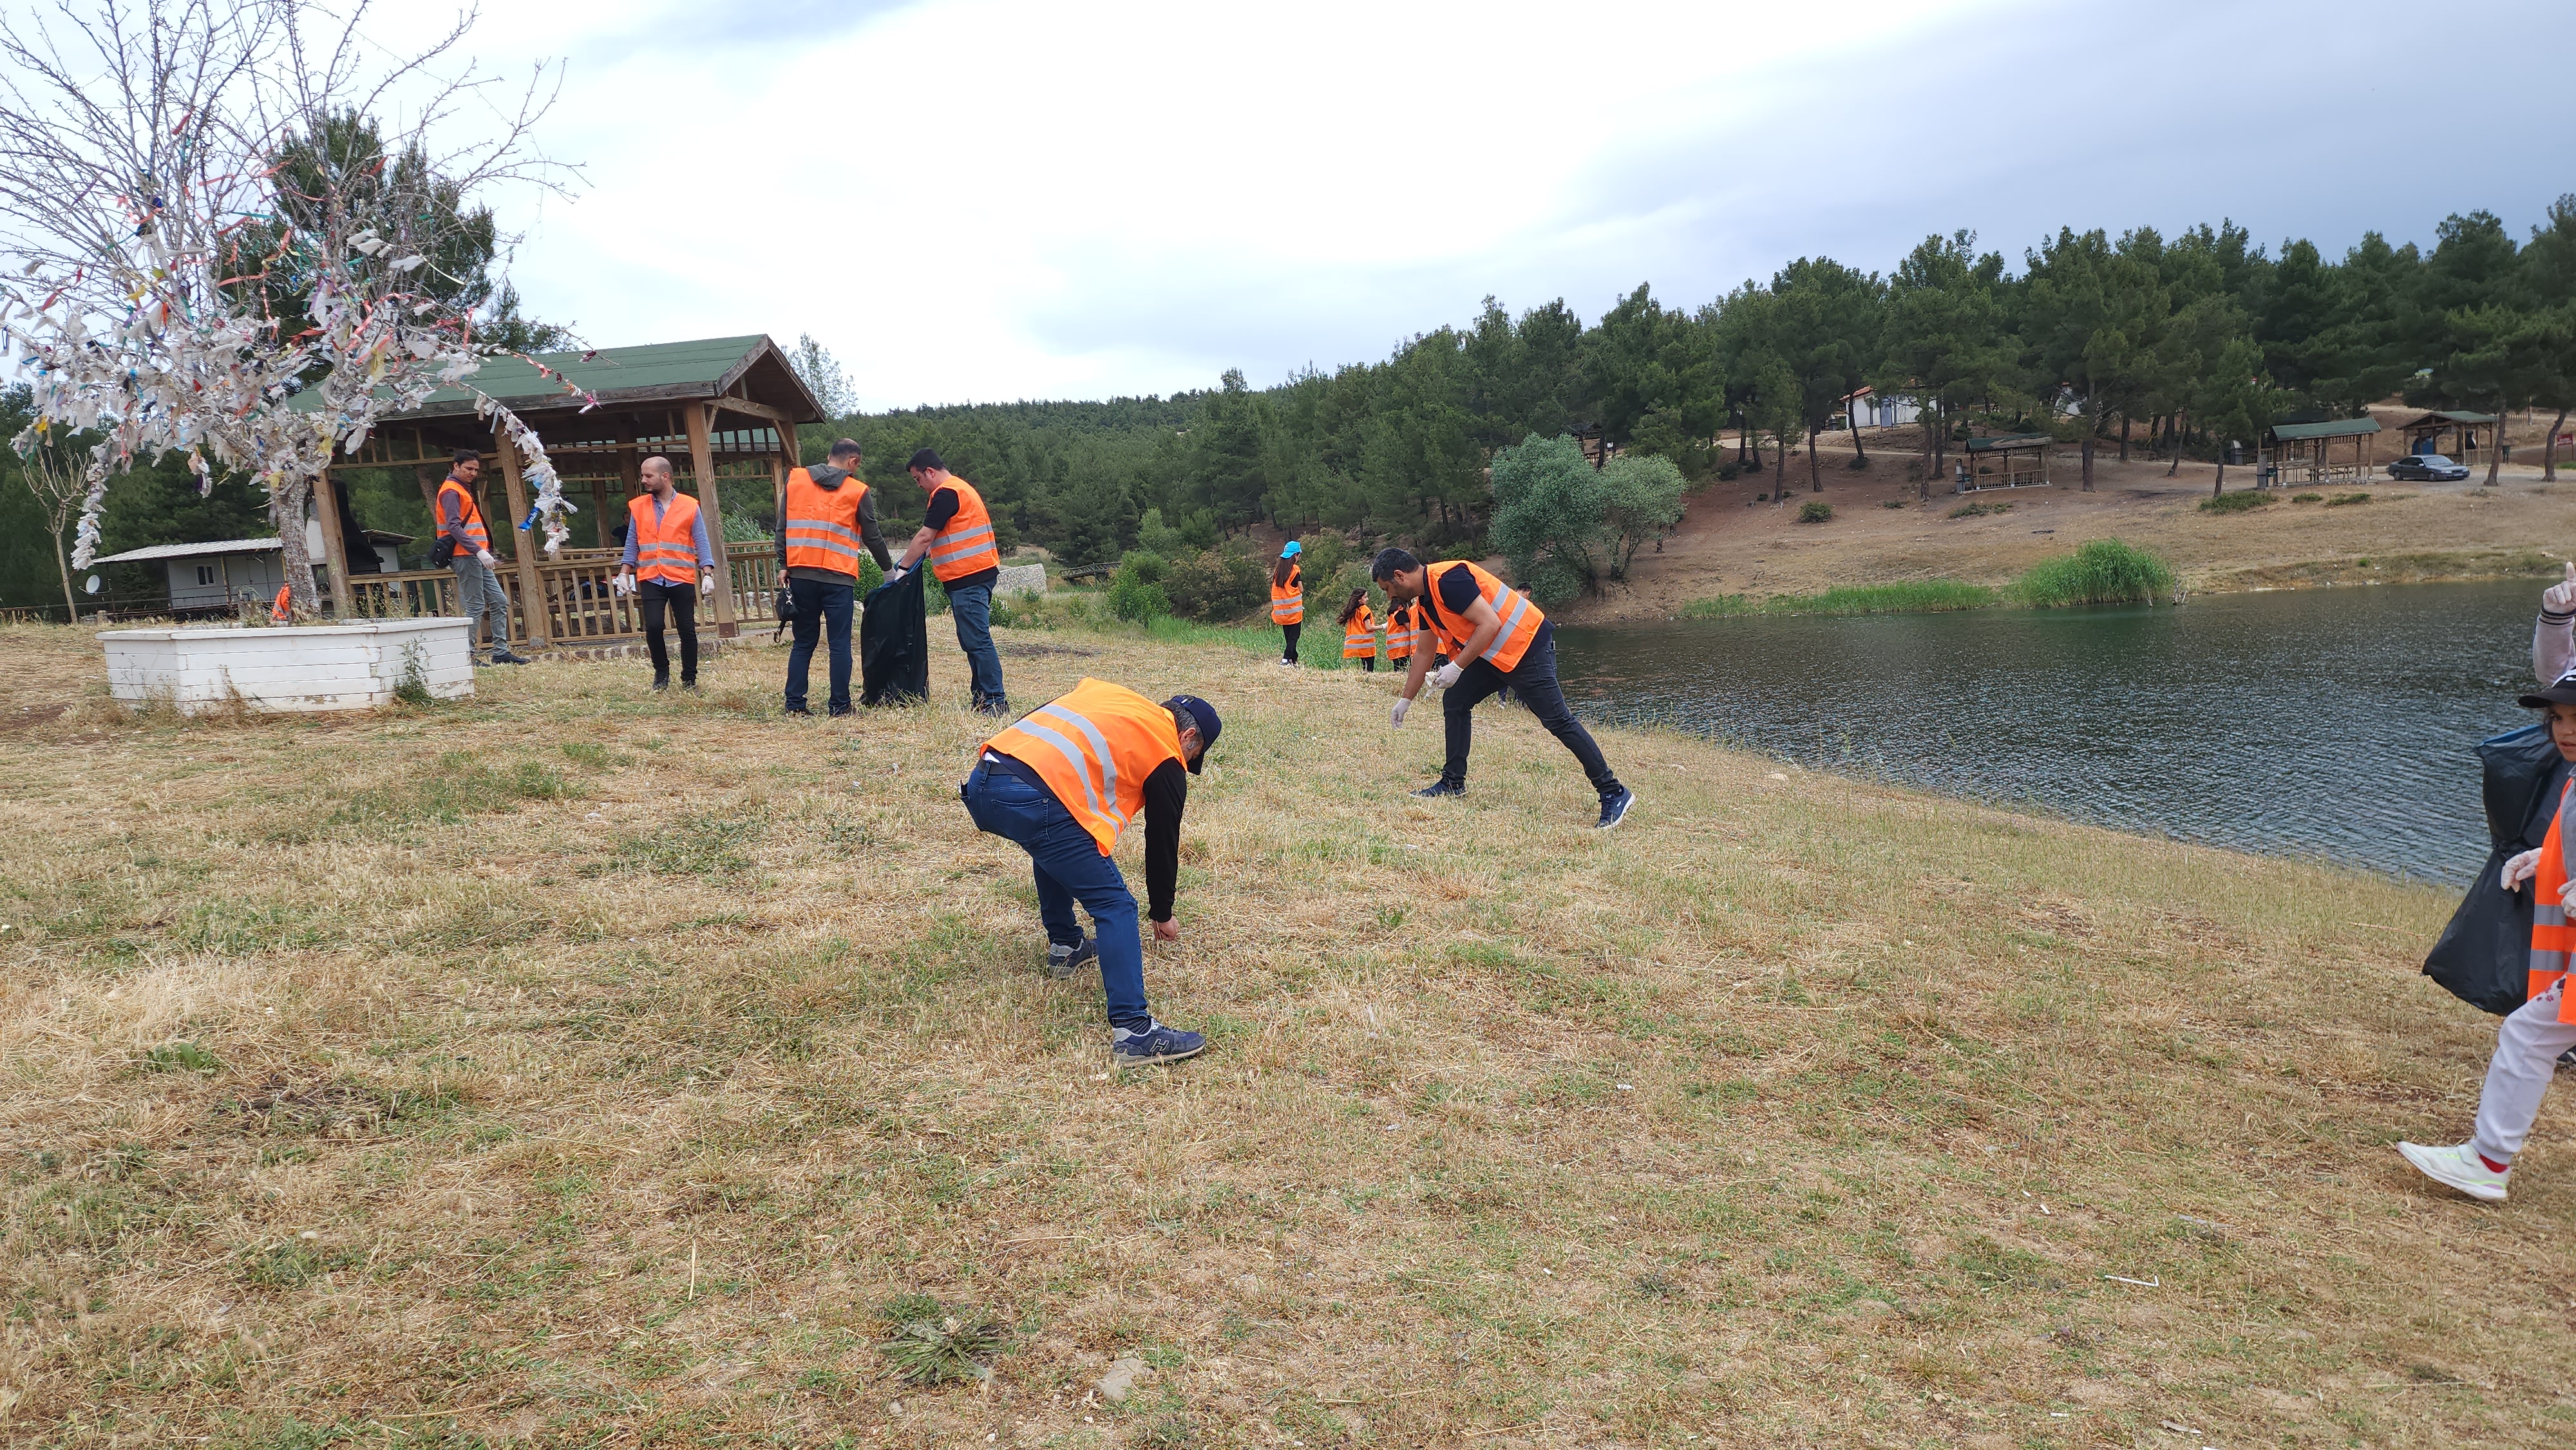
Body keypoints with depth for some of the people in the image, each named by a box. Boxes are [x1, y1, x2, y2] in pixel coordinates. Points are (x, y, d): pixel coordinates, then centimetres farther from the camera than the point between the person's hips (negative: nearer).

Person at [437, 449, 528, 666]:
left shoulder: (464, 490, 21)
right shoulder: (451, 491, -9)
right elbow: (453, 527, -21)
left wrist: (483, 552, 18)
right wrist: (478, 550, -29)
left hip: (476, 557, 10)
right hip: (466, 557, -10)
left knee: (499, 601, 7)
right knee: (475, 607, -9)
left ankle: (500, 653, 9)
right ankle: (466, 656, -5)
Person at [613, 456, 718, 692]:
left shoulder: (690, 506, 2)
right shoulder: (638, 506, 9)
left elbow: (702, 544, 0)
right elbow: (632, 544, 11)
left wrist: (708, 575, -9)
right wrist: (624, 574, 4)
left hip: (682, 579, -1)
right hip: (651, 579, 1)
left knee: (687, 630, 1)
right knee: (653, 627, -9)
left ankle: (689, 679, 14)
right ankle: (661, 672, 13)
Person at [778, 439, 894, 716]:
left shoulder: (795, 479, 9)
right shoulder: (858, 491, 1)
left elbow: (783, 527, 6)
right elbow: (872, 538, 7)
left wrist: (783, 565, 8)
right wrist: (889, 568, 20)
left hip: (800, 575, 3)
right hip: (839, 578, -3)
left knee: (803, 642, 11)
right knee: (840, 644, 2)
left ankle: (794, 704, 8)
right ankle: (840, 706, 2)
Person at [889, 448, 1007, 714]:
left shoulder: (946, 493, -10)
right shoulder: (962, 488, 22)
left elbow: (925, 537, -11)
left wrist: (903, 568, -2)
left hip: (968, 577, -11)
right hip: (978, 574, 11)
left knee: (976, 640, -11)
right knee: (974, 640, 11)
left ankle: (995, 700, -12)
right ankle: (981, 697, 14)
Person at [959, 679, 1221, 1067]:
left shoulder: (1105, 692, 30)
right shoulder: (1167, 758, 13)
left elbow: (1030, 720, 27)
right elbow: (1163, 845, 21)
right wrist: (1163, 916, 35)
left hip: (981, 782, 8)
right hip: (1037, 802, -7)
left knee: (1055, 849, 37)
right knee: (1115, 907, 1)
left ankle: (1064, 947, 43)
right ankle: (1133, 1031, -6)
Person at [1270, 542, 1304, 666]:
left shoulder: (1277, 569, 6)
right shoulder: (1295, 570, -10)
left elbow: (1274, 589, 7)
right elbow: (1301, 590, -6)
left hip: (1281, 609, 5)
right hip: (1294, 609, -5)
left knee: (1289, 636, 13)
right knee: (1294, 636, -2)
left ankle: (1294, 660, 16)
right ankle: (1286, 659, -16)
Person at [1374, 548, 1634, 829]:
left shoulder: (1447, 579, -20)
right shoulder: (1424, 602, 11)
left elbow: (1490, 624, -25)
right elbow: (1424, 652, 23)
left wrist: (1457, 667, -22)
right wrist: (1405, 700, 28)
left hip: (1527, 646, -10)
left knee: (1557, 720, -12)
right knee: (1454, 703, 11)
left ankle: (1614, 794, -10)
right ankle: (1453, 783, 21)